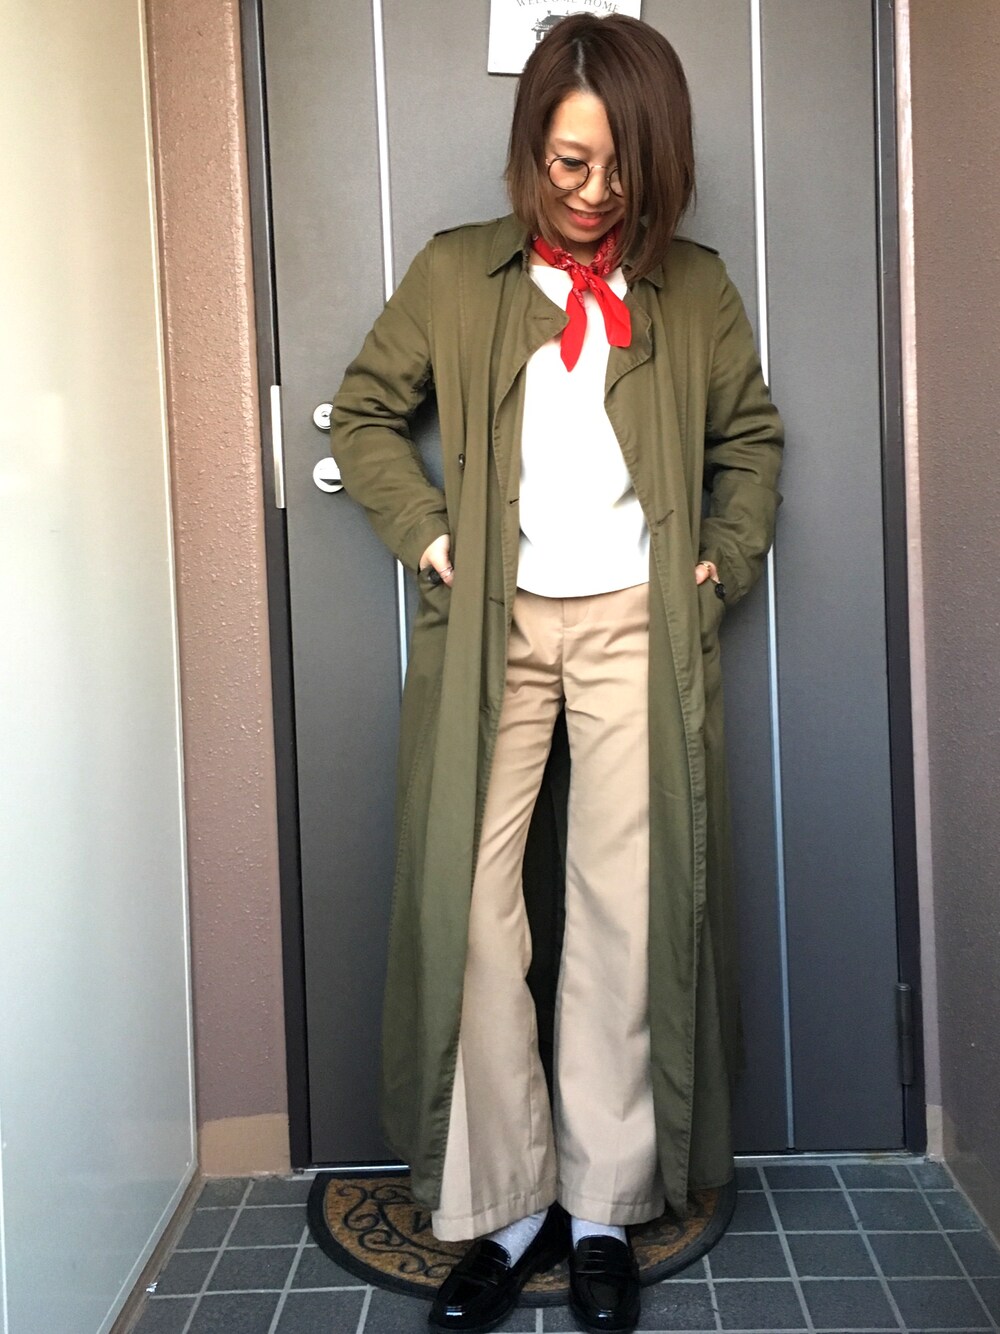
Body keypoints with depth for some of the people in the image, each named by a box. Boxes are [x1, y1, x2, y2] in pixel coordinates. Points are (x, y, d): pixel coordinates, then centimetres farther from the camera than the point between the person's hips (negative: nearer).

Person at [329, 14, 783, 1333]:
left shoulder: (695, 286, 9)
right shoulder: (455, 275, 7)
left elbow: (751, 437, 19)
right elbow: (363, 410, 12)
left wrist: (724, 558, 5)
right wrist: (425, 534, 0)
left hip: (637, 627, 0)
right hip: (493, 628, 1)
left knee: (628, 914, -2)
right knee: (470, 907, -3)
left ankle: (606, 1211, 12)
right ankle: (501, 1208, 11)